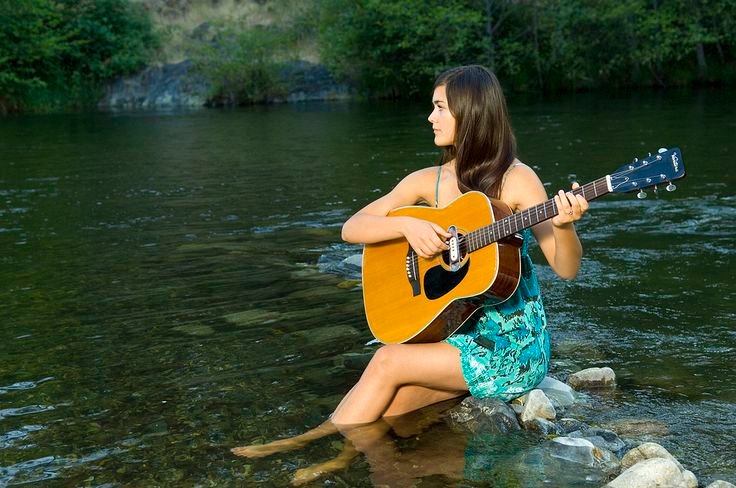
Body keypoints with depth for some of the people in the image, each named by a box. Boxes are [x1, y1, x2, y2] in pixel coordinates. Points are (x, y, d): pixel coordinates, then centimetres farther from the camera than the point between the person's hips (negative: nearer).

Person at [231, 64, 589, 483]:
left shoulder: (515, 179, -10)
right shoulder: (428, 181, 4)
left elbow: (567, 269, -13)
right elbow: (352, 228, 0)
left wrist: (563, 225, -34)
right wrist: (408, 224, -17)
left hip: (514, 345, -5)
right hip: (457, 332, 5)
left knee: (389, 361, -17)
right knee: (377, 413, -18)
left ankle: (324, 441, 0)